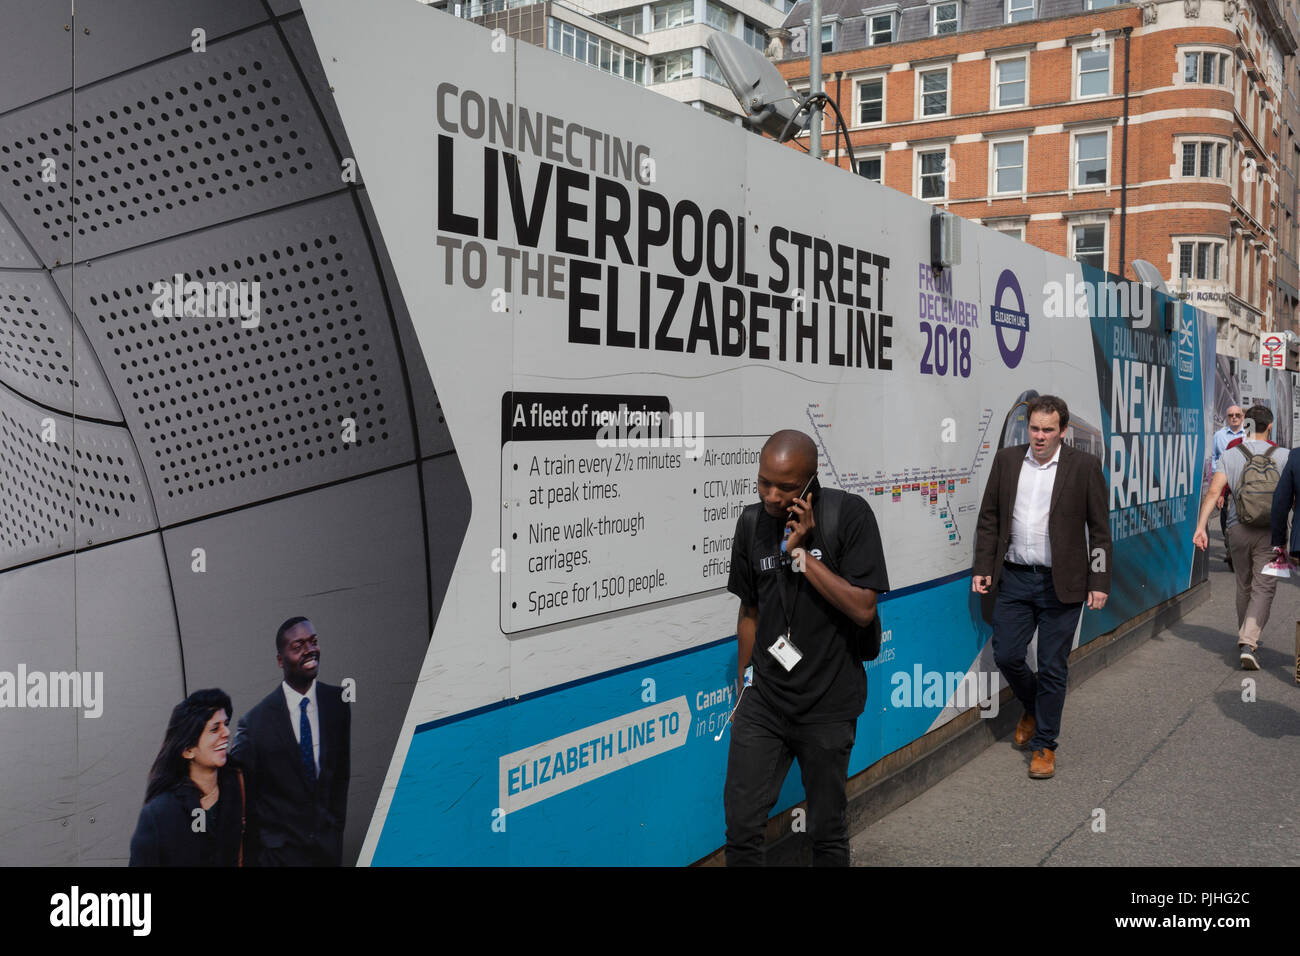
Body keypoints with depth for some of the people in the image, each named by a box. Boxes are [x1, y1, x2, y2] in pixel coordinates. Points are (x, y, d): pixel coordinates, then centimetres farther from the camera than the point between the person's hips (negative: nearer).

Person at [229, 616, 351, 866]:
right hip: (280, 852, -3)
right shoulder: (256, 722, -13)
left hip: (329, 845, 3)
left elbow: (342, 771, 6)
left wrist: (337, 824, 6)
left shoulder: (338, 702, -3)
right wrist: (257, 848, -2)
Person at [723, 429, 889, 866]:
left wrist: (801, 551, -20)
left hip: (828, 705, -3)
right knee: (741, 825, 2)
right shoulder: (752, 522, 2)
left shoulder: (849, 514, -12)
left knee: (828, 832, 10)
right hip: (763, 700, 3)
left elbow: (863, 610, -18)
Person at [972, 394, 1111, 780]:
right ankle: (1033, 708, 36)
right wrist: (983, 568, 3)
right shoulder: (1007, 460, 4)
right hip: (1014, 578, 3)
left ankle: (1044, 744, 18)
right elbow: (989, 519, 9)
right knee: (1006, 655, 6)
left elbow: (1099, 530, -1)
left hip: (1060, 584, -3)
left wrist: (1099, 582, -5)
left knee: (1053, 667, 3)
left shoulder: (1084, 467, -4)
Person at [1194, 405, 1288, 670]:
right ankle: (1248, 643, -18)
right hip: (1270, 532, -2)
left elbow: (1214, 491, -13)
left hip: (1238, 530, 2)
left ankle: (1246, 640, 33)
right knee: (1263, 588, -2)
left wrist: (1200, 527, -16)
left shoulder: (1230, 456, -2)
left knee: (1244, 587, 18)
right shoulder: (1282, 456, -3)